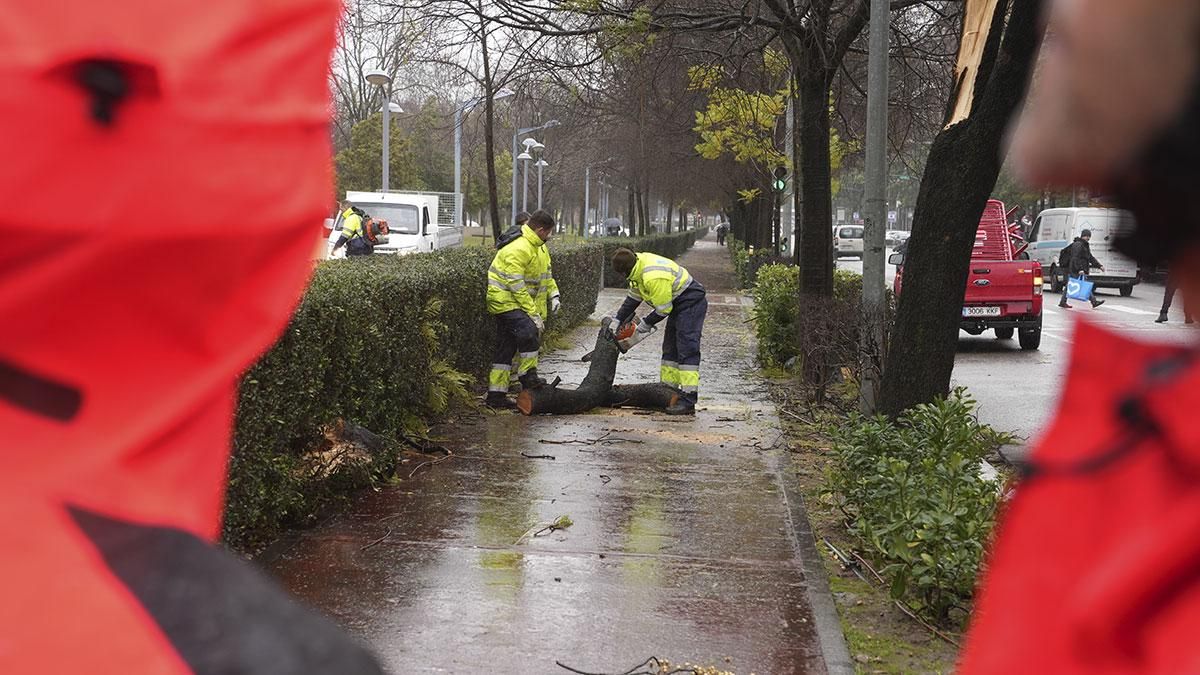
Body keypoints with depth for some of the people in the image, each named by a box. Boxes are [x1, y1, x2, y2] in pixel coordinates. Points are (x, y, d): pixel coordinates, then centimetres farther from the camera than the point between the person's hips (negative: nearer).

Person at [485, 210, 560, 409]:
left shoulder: (539, 247, 10)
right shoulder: (518, 249, -23)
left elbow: (546, 274, 22)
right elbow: (517, 287, -25)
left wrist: (553, 294, 4)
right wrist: (534, 313, -24)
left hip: (517, 303, 10)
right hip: (505, 301, -10)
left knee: (506, 349, 9)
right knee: (529, 331, -27)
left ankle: (496, 395, 11)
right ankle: (528, 375, -15)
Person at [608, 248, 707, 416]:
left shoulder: (654, 277, -31)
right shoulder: (639, 265, 0)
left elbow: (663, 309, -21)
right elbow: (633, 298, 12)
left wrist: (644, 326, -6)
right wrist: (616, 321, 10)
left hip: (691, 303, -11)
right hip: (678, 304, 11)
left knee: (687, 350, -16)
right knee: (670, 348, 12)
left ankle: (688, 401, -20)